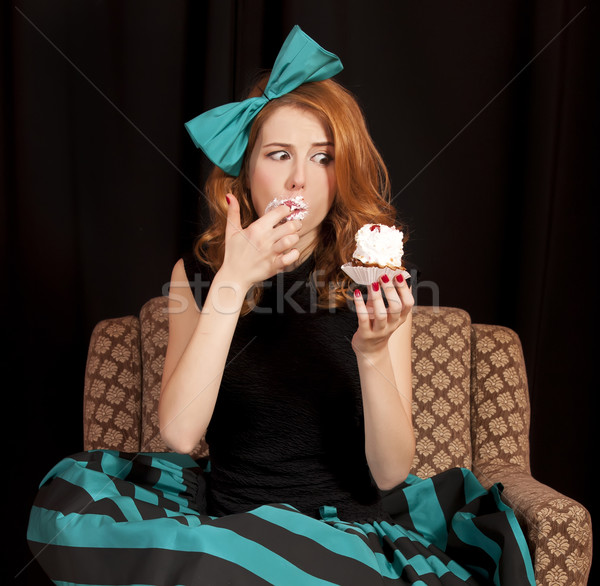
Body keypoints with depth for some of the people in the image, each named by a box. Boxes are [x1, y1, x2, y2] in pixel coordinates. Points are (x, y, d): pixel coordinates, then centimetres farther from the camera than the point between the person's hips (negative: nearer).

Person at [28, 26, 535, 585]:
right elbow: (179, 433, -15)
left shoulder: (372, 284, -5)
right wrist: (231, 284, -21)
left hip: (348, 528, -2)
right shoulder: (198, 271, -1)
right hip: (228, 513, 3)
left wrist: (373, 351, -25)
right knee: (70, 491, -22)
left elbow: (390, 473, -8)